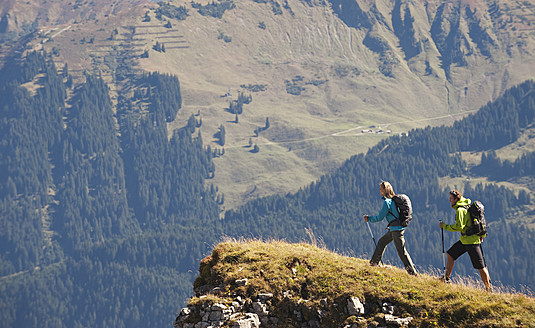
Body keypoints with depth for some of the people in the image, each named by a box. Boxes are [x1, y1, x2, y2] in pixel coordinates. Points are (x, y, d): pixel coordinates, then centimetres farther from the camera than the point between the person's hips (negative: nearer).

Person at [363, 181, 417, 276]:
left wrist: (369, 218, 1)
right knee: (381, 242, 21)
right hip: (394, 229, 10)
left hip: (397, 229, -10)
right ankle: (373, 263, 30)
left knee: (401, 251, -8)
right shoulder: (392, 200, 13)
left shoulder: (387, 202, -15)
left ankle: (412, 272, -8)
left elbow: (380, 217, -12)